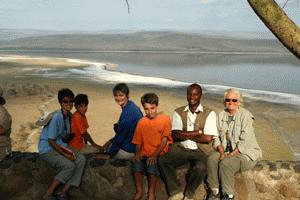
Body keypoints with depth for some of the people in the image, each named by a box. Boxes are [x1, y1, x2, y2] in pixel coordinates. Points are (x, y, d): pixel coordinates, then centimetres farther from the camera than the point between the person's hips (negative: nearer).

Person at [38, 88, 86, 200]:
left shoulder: (69, 115, 3)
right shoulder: (57, 117, -23)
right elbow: (51, 141, -21)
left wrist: (68, 150, 2)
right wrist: (65, 155, -18)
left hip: (60, 145, 8)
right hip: (47, 149, -8)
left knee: (81, 159, -11)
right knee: (69, 165, -25)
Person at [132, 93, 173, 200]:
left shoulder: (165, 120, -3)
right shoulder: (142, 122, 7)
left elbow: (164, 140, -8)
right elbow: (138, 141, 9)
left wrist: (155, 155, -17)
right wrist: (137, 154, -9)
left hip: (159, 154, -3)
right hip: (145, 154, 3)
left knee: (152, 165, -32)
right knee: (136, 164, -27)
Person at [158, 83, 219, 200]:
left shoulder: (209, 113, 2)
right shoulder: (178, 112, 9)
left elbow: (208, 138, -9)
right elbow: (175, 135, -4)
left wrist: (185, 135, -4)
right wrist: (197, 132, -11)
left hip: (200, 151, -2)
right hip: (180, 149, 3)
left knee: (200, 168, -34)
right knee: (162, 161, -23)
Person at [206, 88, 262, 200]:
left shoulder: (246, 116, -12)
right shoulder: (221, 115, 8)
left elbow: (244, 142, -18)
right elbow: (217, 137, 7)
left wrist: (231, 155, -21)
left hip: (246, 153, -5)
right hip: (227, 150, 5)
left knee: (225, 163, -31)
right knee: (212, 159, -23)